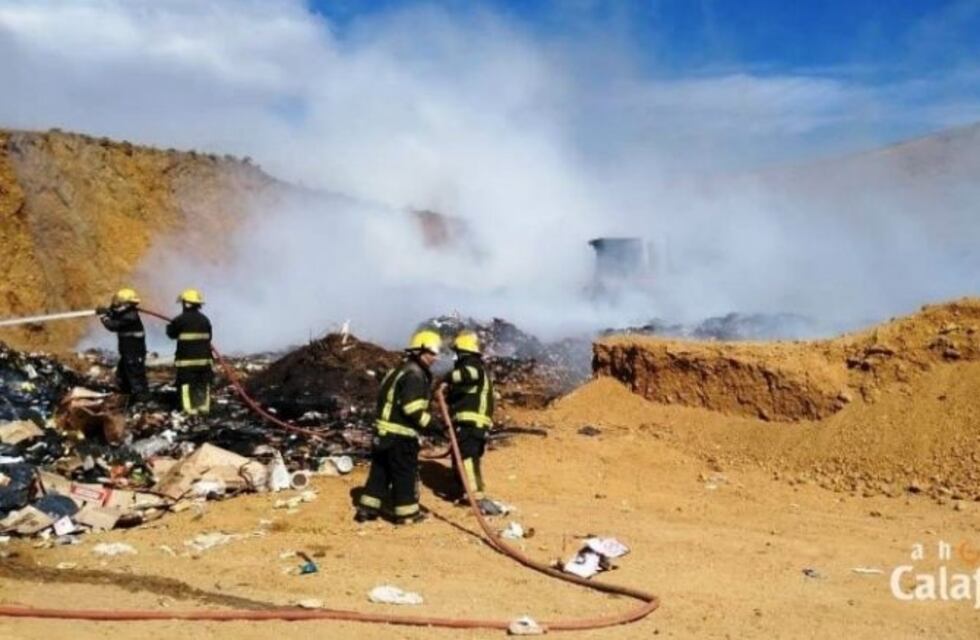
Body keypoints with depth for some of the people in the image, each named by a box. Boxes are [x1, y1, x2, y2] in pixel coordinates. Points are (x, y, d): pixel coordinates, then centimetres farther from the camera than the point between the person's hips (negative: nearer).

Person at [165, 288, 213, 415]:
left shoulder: (180, 320, -10)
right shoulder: (204, 319, 7)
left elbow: (171, 334, 5)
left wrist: (169, 327, 26)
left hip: (187, 358, -5)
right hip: (204, 357, 5)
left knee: (187, 383, 0)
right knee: (203, 383, 12)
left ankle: (190, 408, -4)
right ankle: (204, 406, 13)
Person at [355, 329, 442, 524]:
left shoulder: (403, 370, 18)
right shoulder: (415, 375, -15)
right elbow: (412, 408, -23)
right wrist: (431, 423, -19)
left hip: (385, 430, 10)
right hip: (401, 434, -10)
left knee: (381, 470, 15)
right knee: (405, 473, 2)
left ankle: (367, 508, 20)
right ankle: (406, 513, 11)